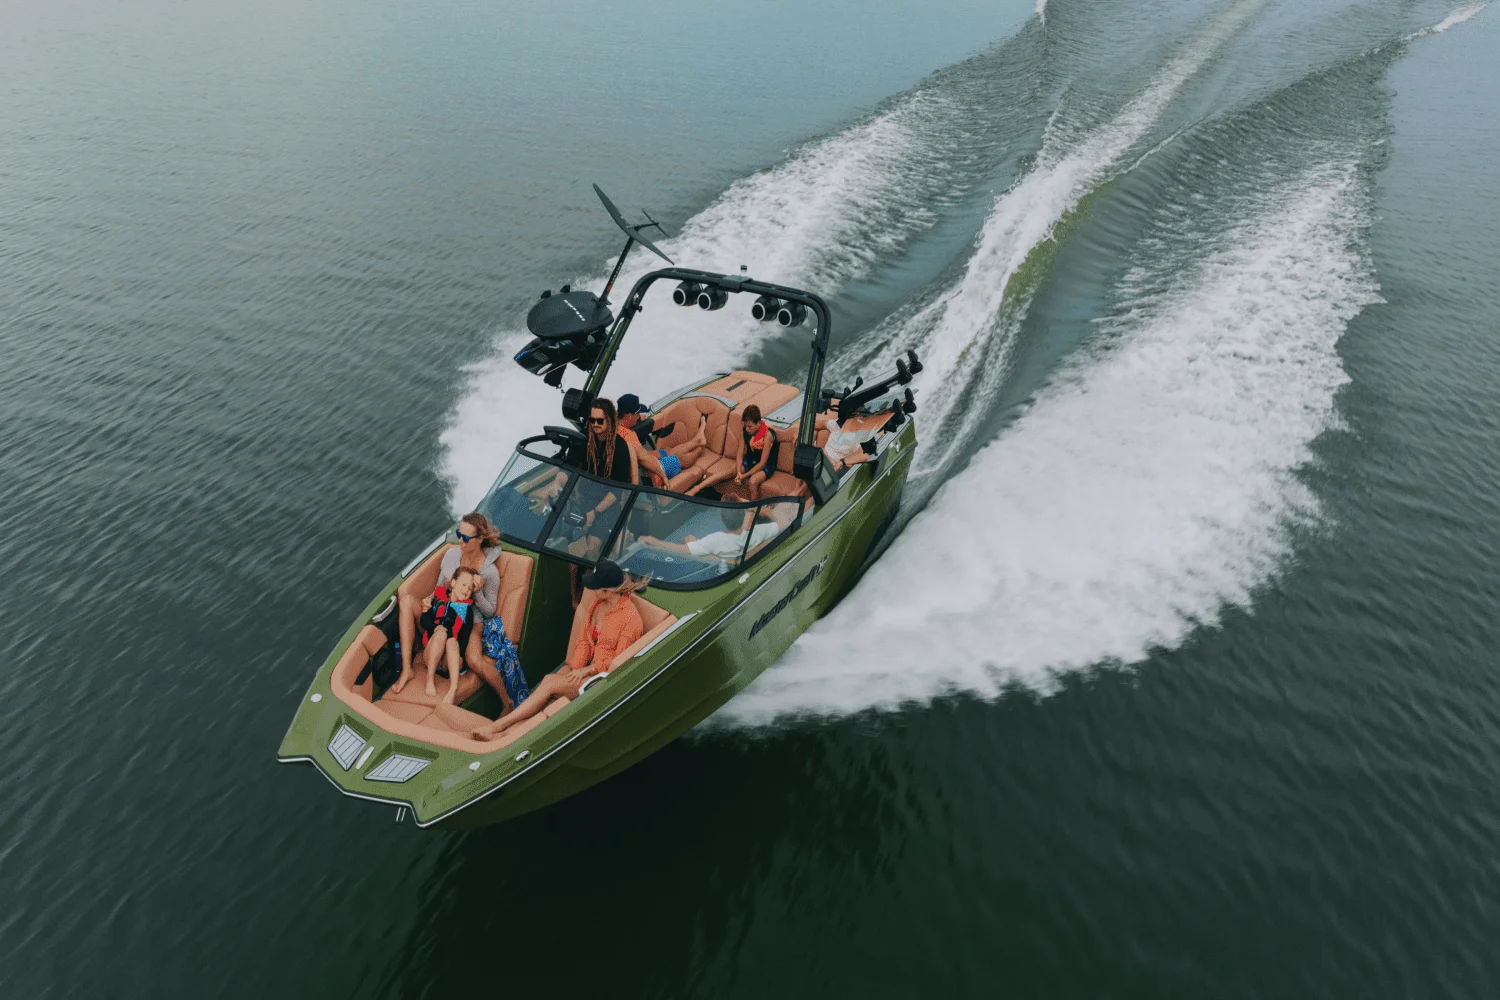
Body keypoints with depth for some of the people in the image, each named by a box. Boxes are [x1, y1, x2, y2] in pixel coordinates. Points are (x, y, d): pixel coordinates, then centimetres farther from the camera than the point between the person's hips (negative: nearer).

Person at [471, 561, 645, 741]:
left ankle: (498, 726, -22)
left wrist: (587, 670, -16)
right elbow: (584, 640, 6)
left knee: (550, 682, -22)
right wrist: (575, 669, -8)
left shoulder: (630, 618, -19)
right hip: (588, 666, 7)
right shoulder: (598, 604, 5)